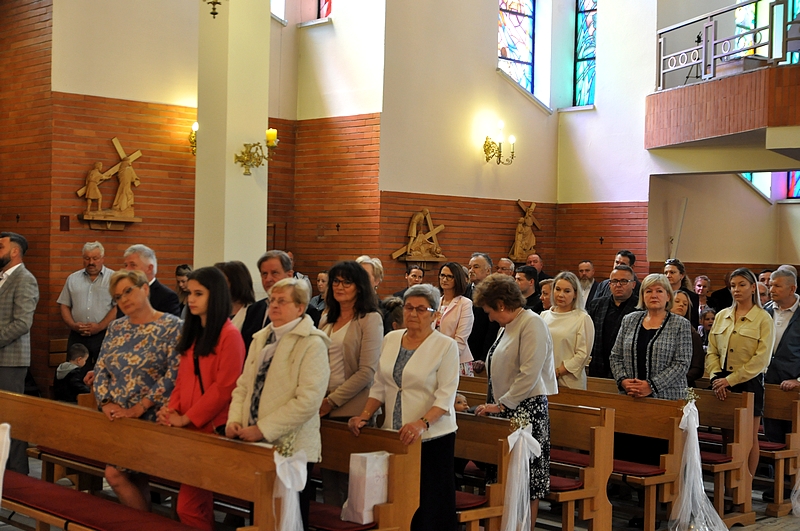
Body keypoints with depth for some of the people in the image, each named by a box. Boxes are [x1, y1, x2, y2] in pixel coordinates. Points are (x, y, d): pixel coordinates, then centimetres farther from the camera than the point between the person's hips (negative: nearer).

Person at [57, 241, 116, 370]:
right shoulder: (73, 279, 15)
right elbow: (64, 305, 13)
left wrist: (100, 326, -14)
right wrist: (72, 325, -4)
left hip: (104, 335, -3)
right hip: (77, 336, 3)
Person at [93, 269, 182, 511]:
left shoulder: (172, 327, -8)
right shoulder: (116, 328, 12)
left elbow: (174, 373, -16)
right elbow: (100, 370, 12)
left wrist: (138, 408, -18)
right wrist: (106, 403, -6)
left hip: (151, 419, -6)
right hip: (116, 419, 6)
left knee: (115, 472, -13)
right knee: (135, 476, 4)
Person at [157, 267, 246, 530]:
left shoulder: (229, 335, -11)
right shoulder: (191, 332, 15)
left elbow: (224, 387, -15)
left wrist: (187, 418, -14)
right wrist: (172, 409, 0)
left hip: (212, 427, -8)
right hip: (189, 427, 8)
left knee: (188, 505, -10)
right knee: (200, 501, 11)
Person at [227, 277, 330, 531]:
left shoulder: (312, 344, -10)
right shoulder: (260, 339, 14)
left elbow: (307, 402, -18)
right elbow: (243, 386, 15)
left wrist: (262, 429, -19)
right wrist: (234, 420, -3)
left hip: (291, 448, -7)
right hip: (256, 446, 7)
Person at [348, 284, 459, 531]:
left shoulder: (446, 346, -6)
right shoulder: (391, 339, 10)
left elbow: (446, 396, -13)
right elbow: (380, 386, 14)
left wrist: (422, 423, -27)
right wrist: (365, 415, 0)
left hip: (431, 437, -5)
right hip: (394, 436, 5)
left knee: (426, 505, -4)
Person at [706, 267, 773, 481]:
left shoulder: (763, 318, -4)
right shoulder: (721, 316, 10)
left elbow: (761, 358, -11)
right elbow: (712, 352, 9)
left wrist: (731, 379, -15)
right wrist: (716, 377, -8)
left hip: (749, 382, -4)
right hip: (723, 383, 4)